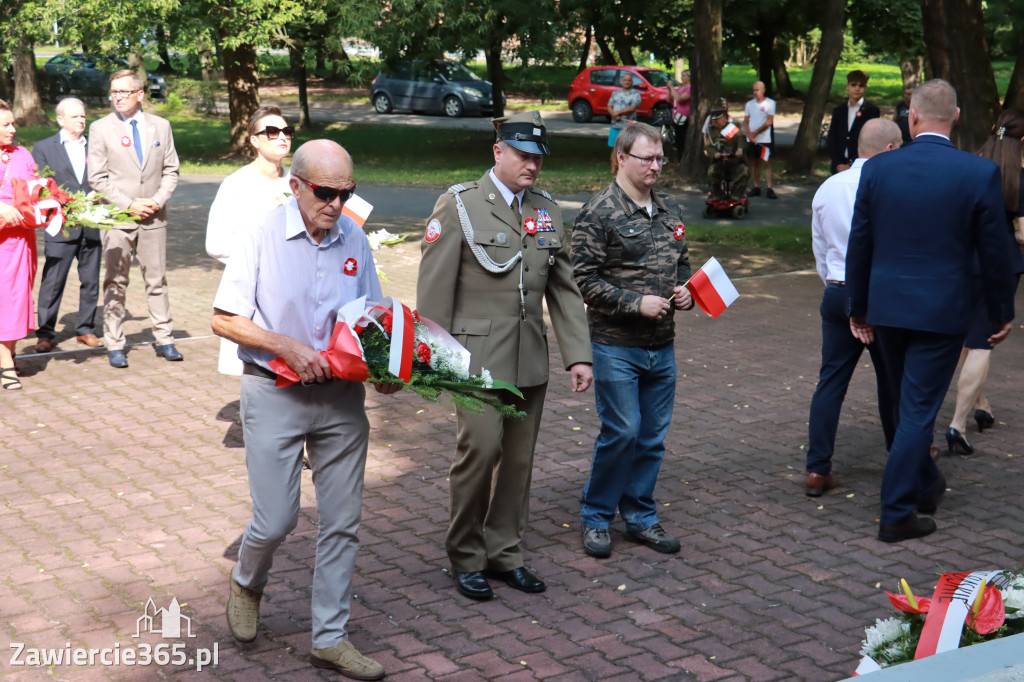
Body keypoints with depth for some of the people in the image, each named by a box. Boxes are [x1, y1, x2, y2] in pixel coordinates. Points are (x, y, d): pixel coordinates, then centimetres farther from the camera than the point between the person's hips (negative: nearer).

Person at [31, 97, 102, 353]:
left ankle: (86, 329, 19)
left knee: (91, 281, 7)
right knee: (53, 282, -2)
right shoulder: (43, 148, 5)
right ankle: (45, 333, 6)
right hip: (61, 227, -2)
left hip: (92, 226, 3)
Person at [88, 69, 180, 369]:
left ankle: (164, 339, 15)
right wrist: (129, 205, -12)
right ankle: (114, 345, 8)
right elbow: (97, 178, -4)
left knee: (157, 280, 7)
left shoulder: (160, 126, 7)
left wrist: (158, 200, -7)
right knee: (115, 283, 1)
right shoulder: (100, 128, -1)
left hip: (153, 217, 2)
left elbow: (171, 170, 9)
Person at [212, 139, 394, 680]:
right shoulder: (262, 236, -10)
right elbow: (224, 320, -8)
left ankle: (330, 638, 20)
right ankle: (246, 584, 34)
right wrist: (287, 346, -19)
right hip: (275, 395, -4)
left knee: (342, 521, 6)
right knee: (276, 519, -2)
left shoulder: (353, 239, 2)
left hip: (341, 396, 4)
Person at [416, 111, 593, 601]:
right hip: (477, 357, -5)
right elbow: (433, 291, -6)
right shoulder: (459, 206, -4)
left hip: (530, 360, 5)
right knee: (480, 450, -11)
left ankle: (504, 553, 23)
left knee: (519, 458, 8)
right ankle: (465, 557, 8)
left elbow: (564, 290, 13)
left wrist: (578, 354, 5)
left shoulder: (547, 210, 12)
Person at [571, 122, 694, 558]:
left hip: (662, 345, 6)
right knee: (622, 431, -6)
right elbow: (584, 279, -13)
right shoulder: (598, 213, -9)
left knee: (653, 435, 10)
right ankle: (595, 517, 13)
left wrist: (685, 291, 1)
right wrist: (636, 303, -19)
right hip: (616, 345, -6)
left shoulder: (669, 210, 12)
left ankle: (640, 518, 24)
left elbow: (682, 263, 22)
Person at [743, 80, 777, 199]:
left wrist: (755, 132, -11)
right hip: (751, 140, 4)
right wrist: (749, 134, -7)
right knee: (755, 163, 9)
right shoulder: (749, 104, 12)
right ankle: (756, 188, 14)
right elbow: (745, 121, 11)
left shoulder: (770, 103, -2)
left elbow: (769, 121, -9)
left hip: (764, 139, -4)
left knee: (767, 163, -6)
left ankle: (769, 189, -8)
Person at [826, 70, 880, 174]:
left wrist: (852, 165, -11)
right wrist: (838, 164, -5)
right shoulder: (838, 111, 14)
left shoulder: (872, 111, 1)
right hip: (839, 168, 4)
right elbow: (831, 140, 10)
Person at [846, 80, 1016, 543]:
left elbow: (859, 244, 1)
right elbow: (994, 252, -4)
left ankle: (924, 485, 41)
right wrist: (1002, 313, 9)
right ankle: (897, 513, 6)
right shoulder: (980, 173, -11)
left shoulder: (877, 168, -5)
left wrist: (858, 308, 12)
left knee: (907, 404, 21)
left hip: (886, 307, 3)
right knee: (919, 409, 3)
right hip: (942, 310, -3)